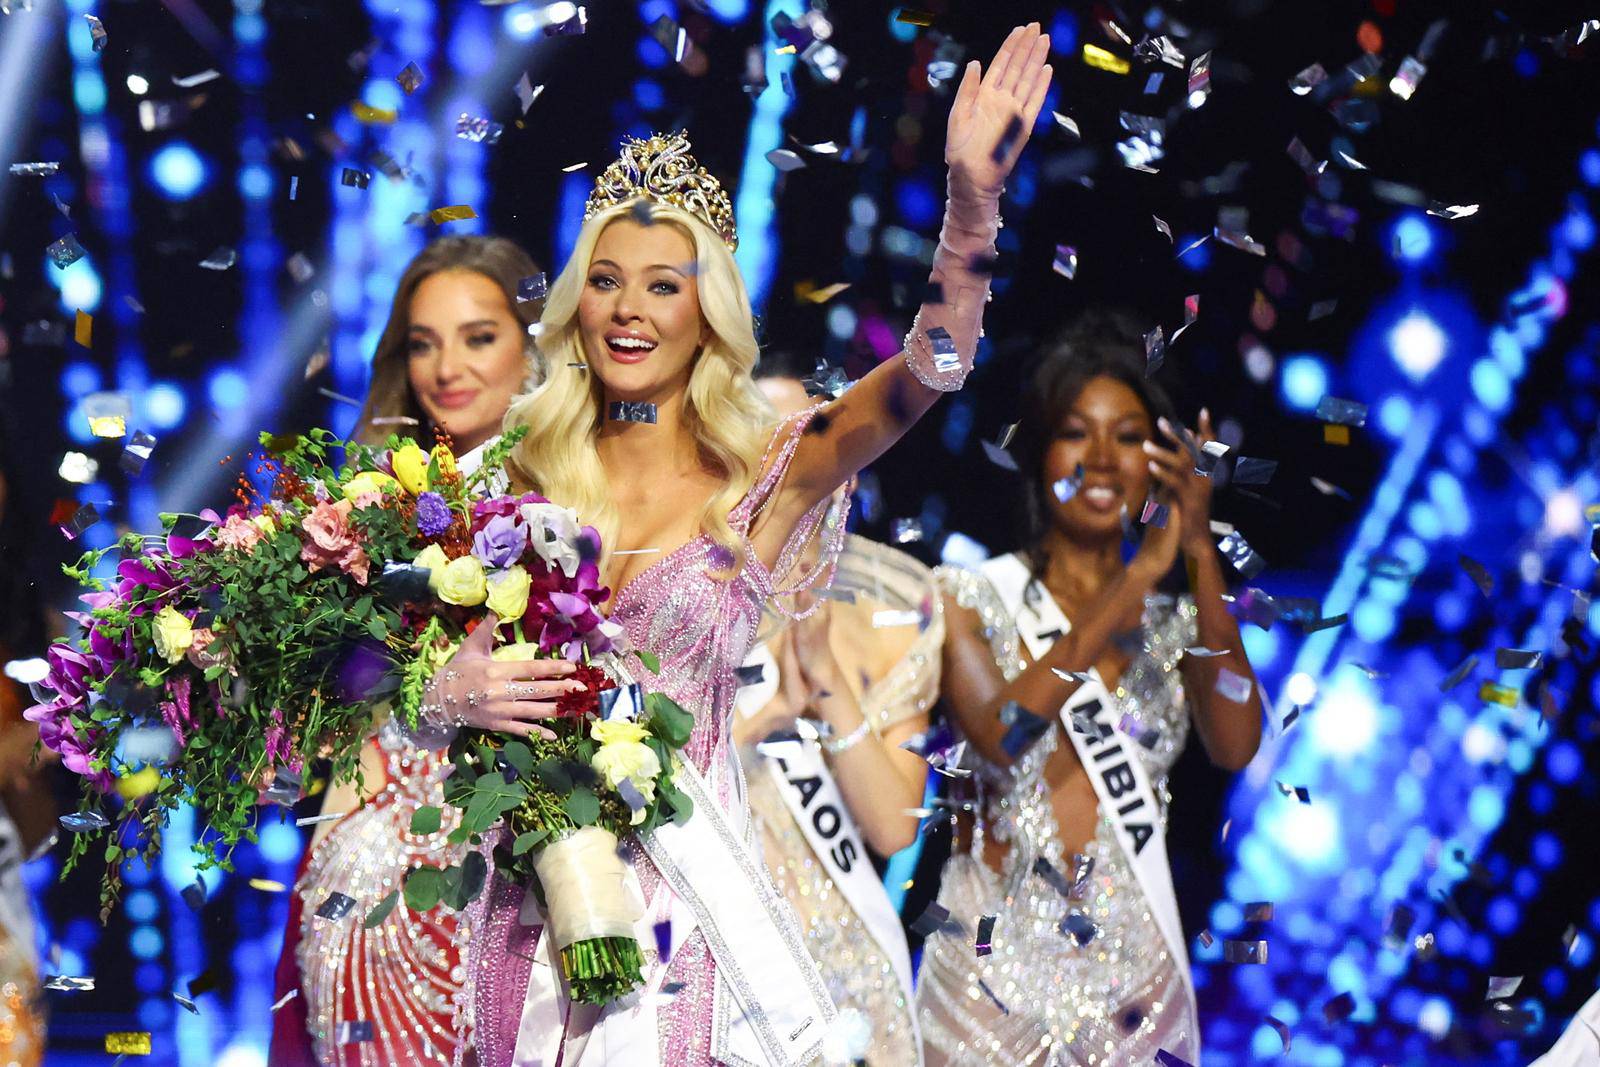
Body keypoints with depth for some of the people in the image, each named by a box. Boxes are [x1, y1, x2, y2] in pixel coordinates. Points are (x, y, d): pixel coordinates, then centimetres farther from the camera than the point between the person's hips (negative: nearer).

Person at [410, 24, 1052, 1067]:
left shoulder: (760, 476, -2)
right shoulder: (528, 478, 5)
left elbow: (925, 374, -17)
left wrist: (973, 201, -31)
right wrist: (454, 689, -14)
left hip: (685, 890, -2)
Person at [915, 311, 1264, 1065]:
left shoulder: (1175, 618, 7)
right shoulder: (973, 598, -2)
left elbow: (1235, 746, -12)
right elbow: (1000, 733, -21)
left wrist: (1199, 553, -14)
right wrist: (1138, 579, -19)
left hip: (1136, 971, 3)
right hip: (1001, 963, -3)